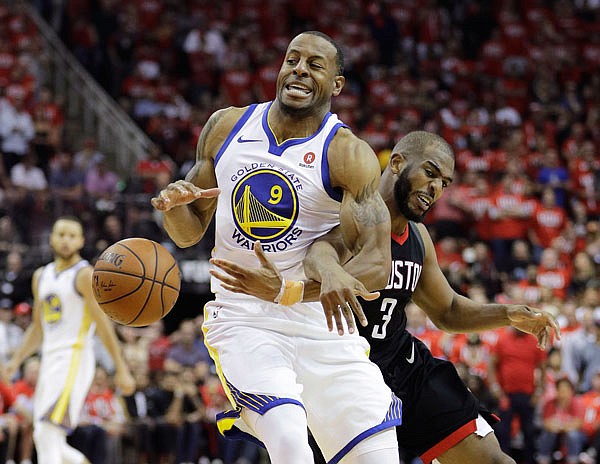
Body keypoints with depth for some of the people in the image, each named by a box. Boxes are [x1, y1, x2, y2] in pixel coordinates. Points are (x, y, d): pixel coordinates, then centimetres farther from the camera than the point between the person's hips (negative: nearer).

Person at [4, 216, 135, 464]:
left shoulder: (85, 275, -6)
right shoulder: (41, 276, 17)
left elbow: (103, 324, -10)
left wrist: (122, 369, -13)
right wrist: (16, 360, 14)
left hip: (75, 359, -8)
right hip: (49, 359, 8)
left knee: (48, 432, -19)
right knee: (44, 438, 8)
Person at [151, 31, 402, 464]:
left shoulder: (348, 155, -8)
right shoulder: (226, 127, 5)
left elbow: (376, 266, -17)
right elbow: (190, 231, 13)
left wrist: (284, 290, -32)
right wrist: (172, 204, -12)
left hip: (322, 322, 0)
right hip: (242, 321, 0)